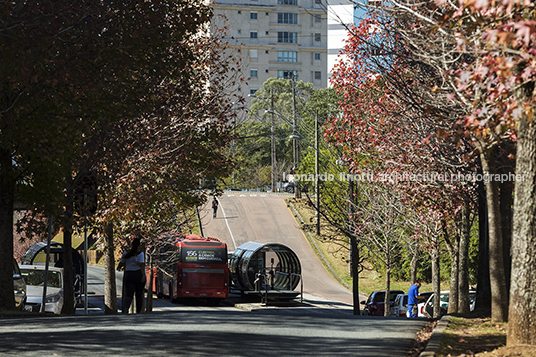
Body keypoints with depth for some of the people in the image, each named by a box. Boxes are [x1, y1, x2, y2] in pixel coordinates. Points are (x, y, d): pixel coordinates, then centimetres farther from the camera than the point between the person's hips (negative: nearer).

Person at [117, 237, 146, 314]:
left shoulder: (126, 253, 1)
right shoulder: (140, 253, -8)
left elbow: (122, 263, 6)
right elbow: (141, 264, -19)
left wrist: (119, 267, 28)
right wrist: (143, 275, -24)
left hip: (128, 275, 1)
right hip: (139, 275, -1)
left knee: (129, 295, -5)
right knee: (139, 295, 13)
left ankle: (125, 309, -34)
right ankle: (138, 313, 15)